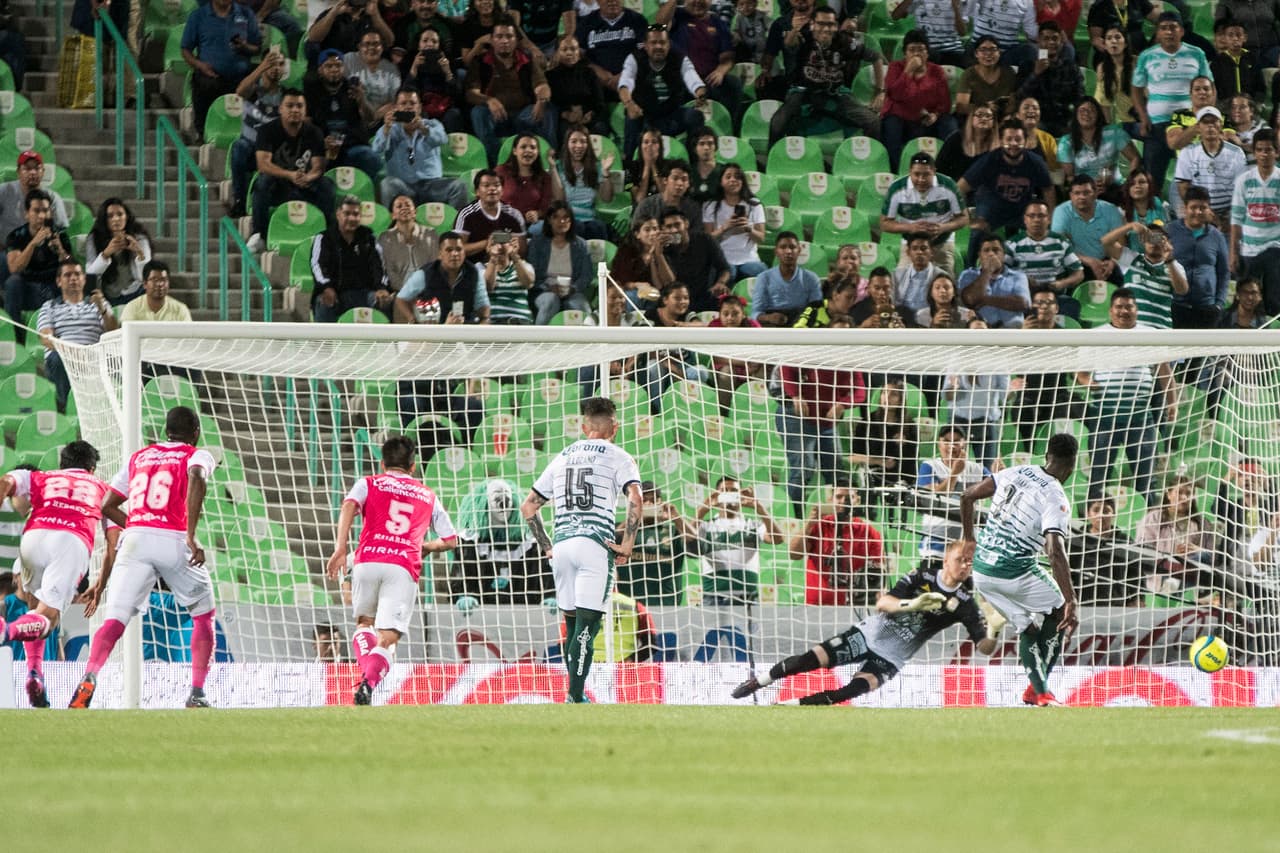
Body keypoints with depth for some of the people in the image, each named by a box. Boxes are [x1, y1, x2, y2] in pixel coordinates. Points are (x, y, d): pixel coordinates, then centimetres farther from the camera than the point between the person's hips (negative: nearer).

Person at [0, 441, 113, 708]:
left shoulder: (40, 478, 32)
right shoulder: (101, 489, 34)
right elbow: (113, 545, 28)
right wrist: (100, 586, 36)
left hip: (34, 536, 2)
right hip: (75, 543, -2)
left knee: (38, 606, 24)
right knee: (47, 617, -9)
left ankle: (35, 673, 4)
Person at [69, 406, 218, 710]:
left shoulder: (138, 457, 24)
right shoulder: (197, 455, 12)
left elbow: (107, 506, 25)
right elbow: (197, 479, -13)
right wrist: (191, 535, -16)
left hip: (135, 538, 2)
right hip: (175, 540, -2)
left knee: (115, 620, -9)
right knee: (203, 616, 19)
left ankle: (90, 676, -36)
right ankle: (197, 693, 12)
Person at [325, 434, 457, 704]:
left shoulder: (368, 484, 18)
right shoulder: (429, 496, 25)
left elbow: (349, 505, -3)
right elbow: (450, 540, 24)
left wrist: (340, 548, -11)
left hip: (367, 561, 0)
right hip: (404, 567, 0)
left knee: (364, 622, 23)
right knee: (387, 639, -3)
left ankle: (366, 671, -4)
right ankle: (369, 683, -31)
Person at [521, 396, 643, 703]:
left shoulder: (563, 457, 21)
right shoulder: (618, 457, 6)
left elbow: (528, 506, 23)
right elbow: (635, 499, -12)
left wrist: (546, 547, 23)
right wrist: (627, 545, -6)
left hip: (561, 547, 5)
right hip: (596, 545, -5)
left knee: (572, 624, 13)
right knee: (587, 625, -9)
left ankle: (576, 694, 14)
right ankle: (575, 697, -18)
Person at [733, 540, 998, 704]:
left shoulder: (964, 604, -7)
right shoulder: (921, 578, -8)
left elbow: (984, 648, -12)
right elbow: (882, 603, -17)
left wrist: (992, 632, -36)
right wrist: (912, 604, -37)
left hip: (891, 658, 0)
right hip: (871, 633, 0)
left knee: (853, 691, -24)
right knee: (812, 659, -10)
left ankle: (791, 705, -19)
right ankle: (759, 681, 11)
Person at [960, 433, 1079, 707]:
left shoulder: (1015, 473, 5)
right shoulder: (1055, 499, -15)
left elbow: (967, 496, 12)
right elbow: (1056, 553, -26)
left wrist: (968, 538, 27)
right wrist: (1070, 603, -29)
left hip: (981, 571, 6)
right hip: (1015, 572, -6)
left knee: (1028, 628, 20)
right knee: (1059, 614, 14)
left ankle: (1039, 691, 10)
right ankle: (1038, 688, 5)